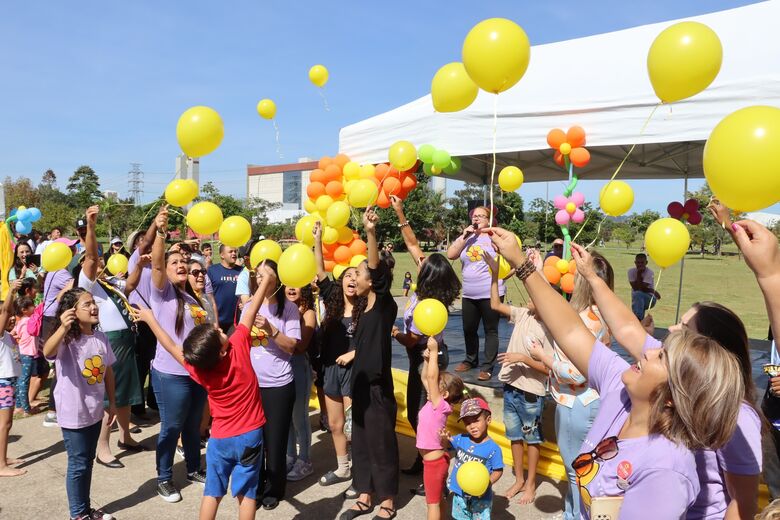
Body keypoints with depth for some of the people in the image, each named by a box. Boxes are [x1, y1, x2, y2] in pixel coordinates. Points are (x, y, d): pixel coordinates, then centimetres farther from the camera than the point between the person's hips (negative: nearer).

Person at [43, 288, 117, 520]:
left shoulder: (101, 337, 0)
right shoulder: (66, 339, -18)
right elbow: (48, 352, -41)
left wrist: (112, 402, 13)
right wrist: (63, 328, -58)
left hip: (94, 410, 6)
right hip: (73, 413, -6)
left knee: (88, 462, 19)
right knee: (78, 465, 6)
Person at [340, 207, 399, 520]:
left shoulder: (385, 306, -15)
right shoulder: (364, 308, 8)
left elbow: (376, 267, -30)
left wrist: (370, 232, -43)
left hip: (378, 385, -8)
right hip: (361, 381, 8)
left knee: (381, 441, 4)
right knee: (361, 439, 15)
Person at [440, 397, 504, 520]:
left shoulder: (493, 448, -19)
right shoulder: (461, 439, -7)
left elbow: (498, 471, -13)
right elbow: (448, 443, 5)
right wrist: (445, 439, -19)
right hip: (459, 493, 5)